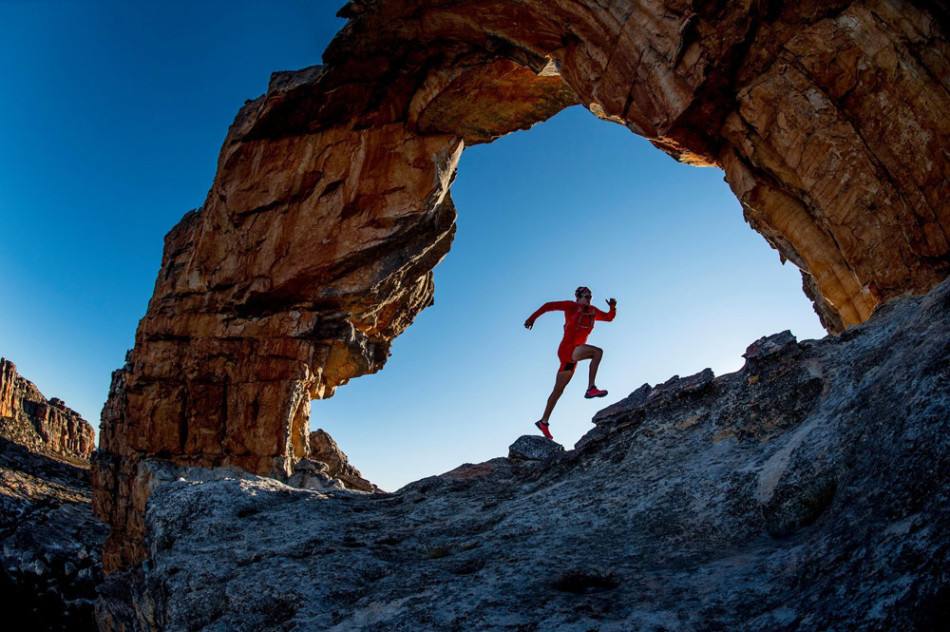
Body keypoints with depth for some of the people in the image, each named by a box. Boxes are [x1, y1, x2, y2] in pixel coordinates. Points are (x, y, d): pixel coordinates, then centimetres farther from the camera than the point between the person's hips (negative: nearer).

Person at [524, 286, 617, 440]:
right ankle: (591, 388, -29)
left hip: (574, 353, 7)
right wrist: (532, 317, -3)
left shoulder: (592, 311, 13)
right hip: (567, 349, -7)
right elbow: (549, 306, -1)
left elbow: (609, 317, 23)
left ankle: (543, 421, 18)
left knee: (558, 390, 11)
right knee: (598, 351, -25)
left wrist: (613, 307, 2)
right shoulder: (571, 306, -4)